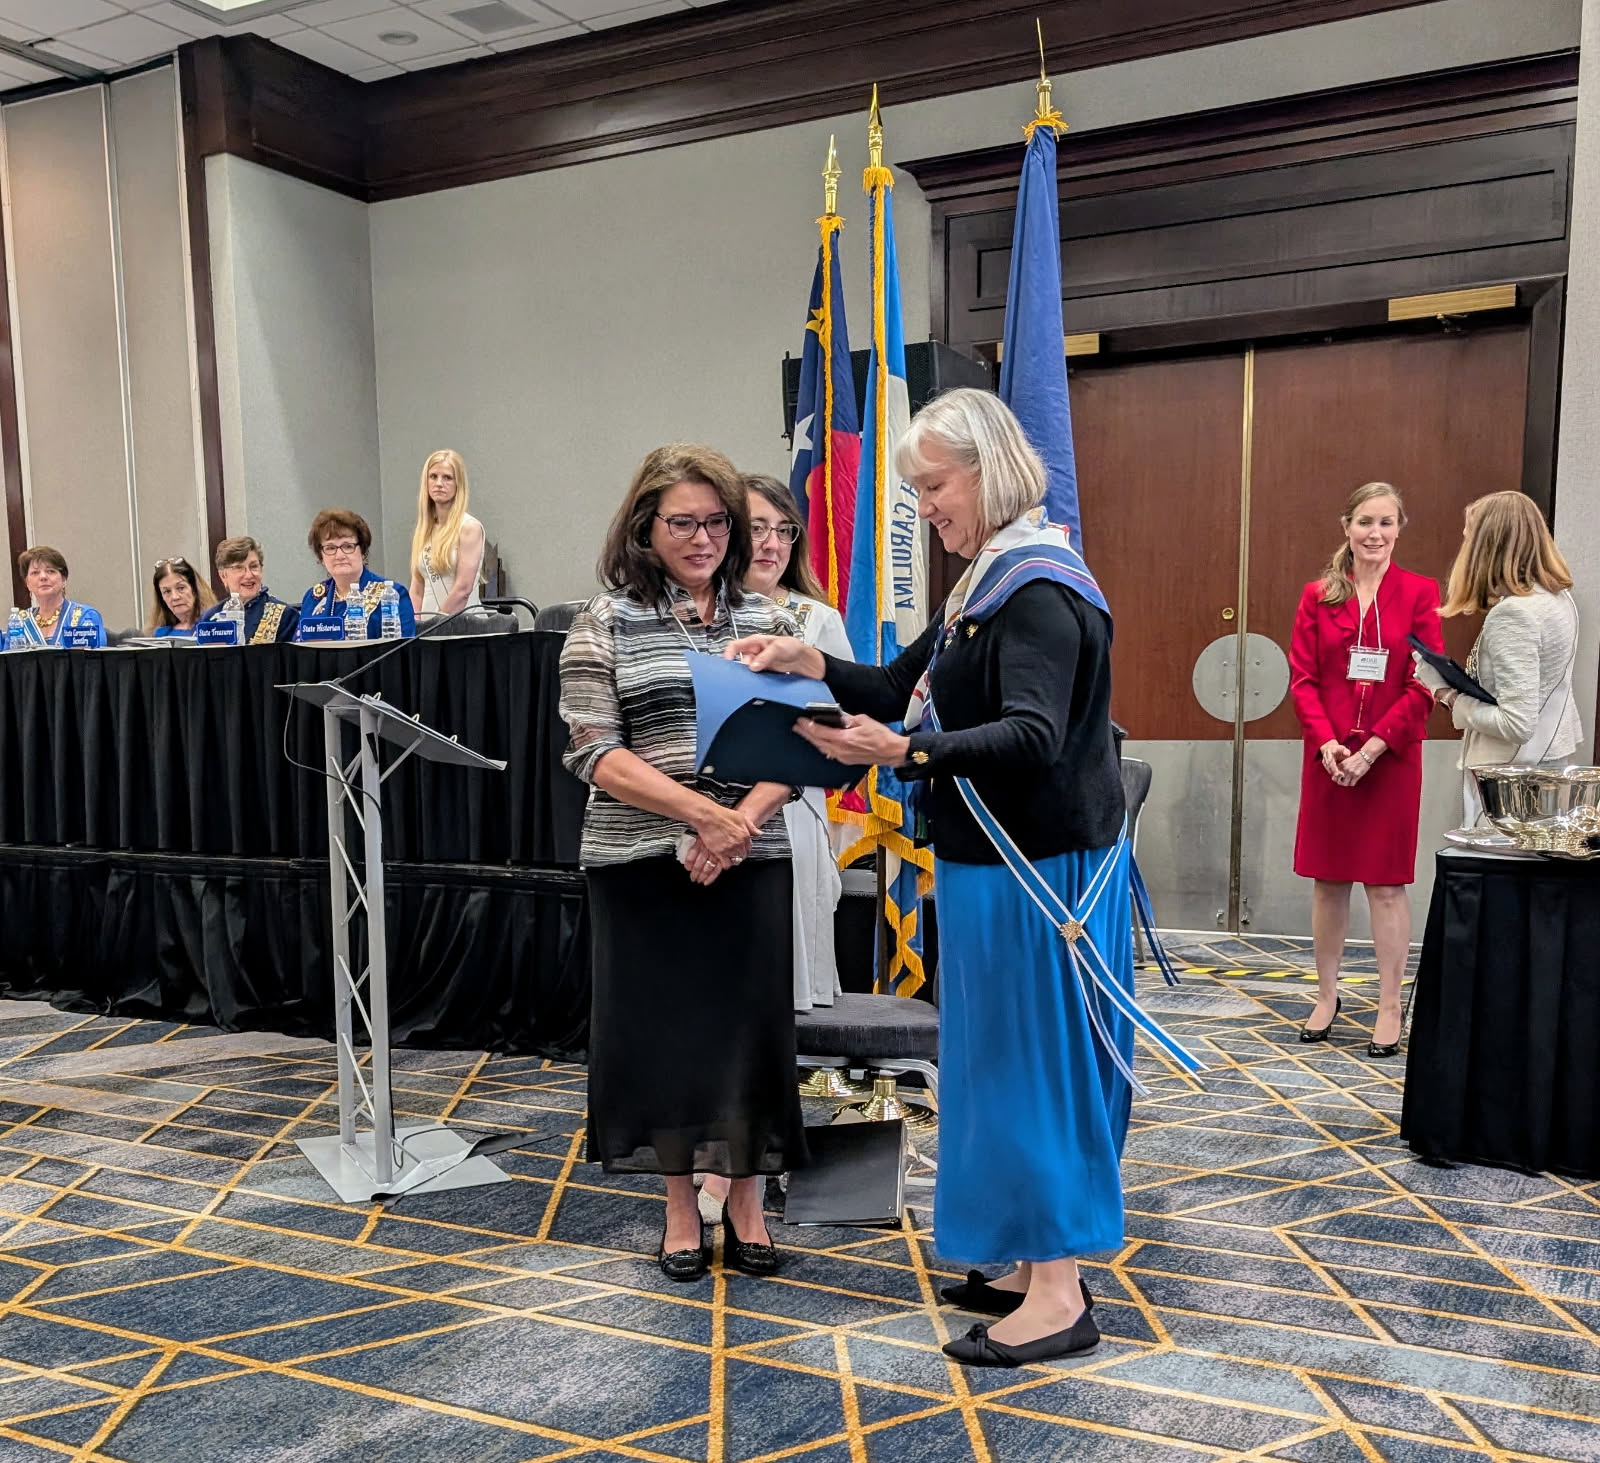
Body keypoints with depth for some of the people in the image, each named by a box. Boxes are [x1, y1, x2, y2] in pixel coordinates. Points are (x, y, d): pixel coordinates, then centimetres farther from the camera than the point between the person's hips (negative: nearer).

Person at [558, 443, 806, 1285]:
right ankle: (681, 1203, 25)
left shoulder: (766, 621, 8)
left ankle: (747, 1201, 25)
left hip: (750, 861, 2)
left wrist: (743, 821, -13)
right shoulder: (606, 622, 0)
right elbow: (594, 752, -8)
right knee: (659, 1026, 7)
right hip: (642, 863, -1)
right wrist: (703, 812, -18)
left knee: (749, 1023, 6)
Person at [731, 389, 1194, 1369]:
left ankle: (1060, 1294, 10)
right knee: (1003, 1058, 15)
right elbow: (909, 689, 18)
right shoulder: (991, 584, 14)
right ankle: (1036, 1263, 28)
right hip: (994, 862, 10)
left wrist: (905, 754, -39)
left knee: (1032, 1058, -2)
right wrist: (814, 664, 4)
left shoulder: (1040, 592, -17)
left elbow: (1032, 737, -29)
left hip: (1040, 870, -10)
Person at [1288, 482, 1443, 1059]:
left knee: (1387, 882, 4)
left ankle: (1389, 1008, 14)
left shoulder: (1419, 594, -2)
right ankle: (1326, 996, 23)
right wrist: (1326, 742, -12)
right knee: (1327, 878, 10)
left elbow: (1424, 686, -6)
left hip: (1391, 757, -2)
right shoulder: (1318, 595, 5)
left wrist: (1373, 746, -14)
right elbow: (1302, 677, 1)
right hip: (1327, 756, 2)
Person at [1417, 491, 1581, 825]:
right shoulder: (1558, 596, 6)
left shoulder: (1512, 613, -22)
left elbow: (1517, 724, -25)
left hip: (1513, 775, -9)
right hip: (1552, 758, 9)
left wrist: (1454, 699, -12)